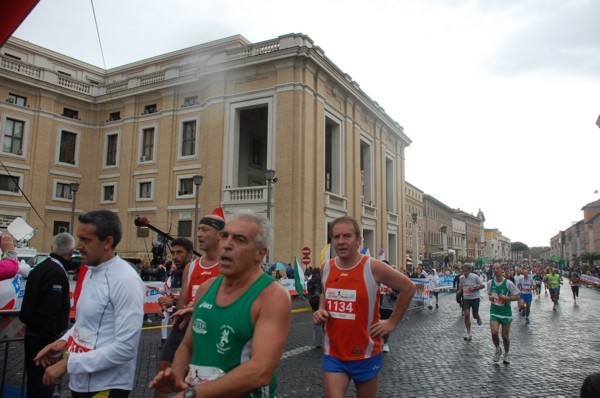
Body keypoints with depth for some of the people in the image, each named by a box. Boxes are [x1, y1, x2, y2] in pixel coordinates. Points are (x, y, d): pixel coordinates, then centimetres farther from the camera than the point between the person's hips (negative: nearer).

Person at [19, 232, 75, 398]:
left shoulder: (41, 267, 9)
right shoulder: (57, 274, -21)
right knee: (42, 383, -1)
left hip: (33, 333, 9)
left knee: (35, 379, 20)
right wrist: (49, 343, -21)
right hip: (44, 337, -9)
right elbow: (49, 312, -25)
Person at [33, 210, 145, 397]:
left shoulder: (126, 281, -23)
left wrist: (68, 363, -22)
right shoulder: (91, 272, 5)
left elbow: (126, 348, -25)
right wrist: (63, 341, 1)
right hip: (80, 381, 8)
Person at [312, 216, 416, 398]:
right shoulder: (325, 268, -2)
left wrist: (392, 322, -4)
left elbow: (409, 288, -3)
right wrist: (321, 310, -1)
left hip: (365, 354, -2)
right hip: (332, 354, 2)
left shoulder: (373, 267, -15)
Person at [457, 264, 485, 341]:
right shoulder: (461, 278, 0)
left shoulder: (475, 276, -13)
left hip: (475, 298, -3)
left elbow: (483, 285, -6)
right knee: (466, 315, -9)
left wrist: (474, 288, -21)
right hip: (466, 298, 3)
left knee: (475, 315, 5)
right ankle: (469, 334, -1)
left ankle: (478, 317, 47)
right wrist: (459, 291, -4)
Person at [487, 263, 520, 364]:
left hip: (506, 312, -1)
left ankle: (506, 355, 33)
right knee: (494, 333, -16)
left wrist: (506, 298, -21)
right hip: (494, 312, 2)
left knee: (505, 336, 7)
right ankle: (498, 350, 14)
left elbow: (517, 296, -6)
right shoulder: (490, 282, -1)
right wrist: (490, 297, -7)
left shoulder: (508, 283, -11)